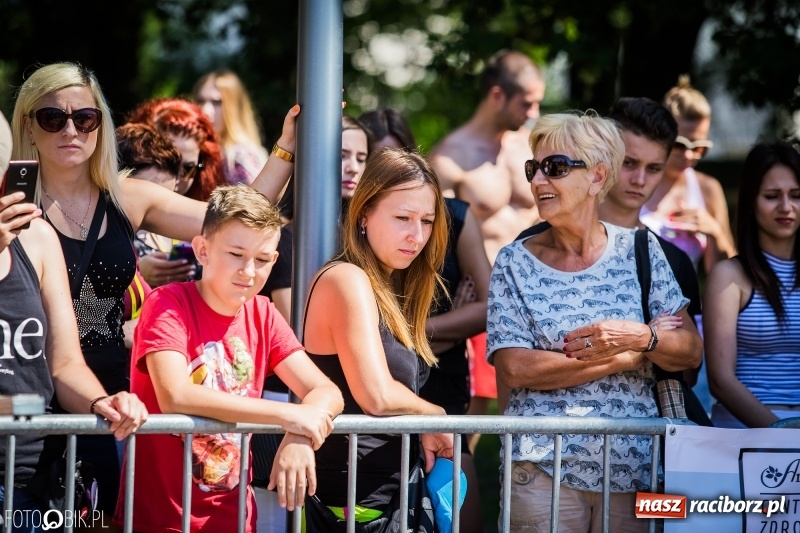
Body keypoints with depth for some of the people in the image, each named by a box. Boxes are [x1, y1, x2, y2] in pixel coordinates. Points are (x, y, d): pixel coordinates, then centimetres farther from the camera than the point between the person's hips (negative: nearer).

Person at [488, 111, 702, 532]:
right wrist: (628, 358, -10)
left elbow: (691, 352, 4)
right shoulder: (515, 262, 2)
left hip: (632, 469, 1)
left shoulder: (638, 250, 5)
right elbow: (513, 369, -9)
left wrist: (640, 338, -18)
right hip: (543, 472, -1)